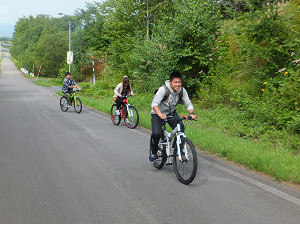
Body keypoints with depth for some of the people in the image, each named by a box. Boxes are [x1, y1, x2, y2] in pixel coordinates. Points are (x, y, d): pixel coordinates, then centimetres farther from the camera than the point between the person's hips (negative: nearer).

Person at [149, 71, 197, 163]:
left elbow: (188, 103, -9)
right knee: (156, 133, -23)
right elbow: (154, 103, -35)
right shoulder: (163, 89, -28)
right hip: (157, 114, -4)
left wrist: (191, 113, -30)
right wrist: (160, 115, -53)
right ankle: (153, 152, 5)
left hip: (171, 112, 4)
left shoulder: (182, 91, -13)